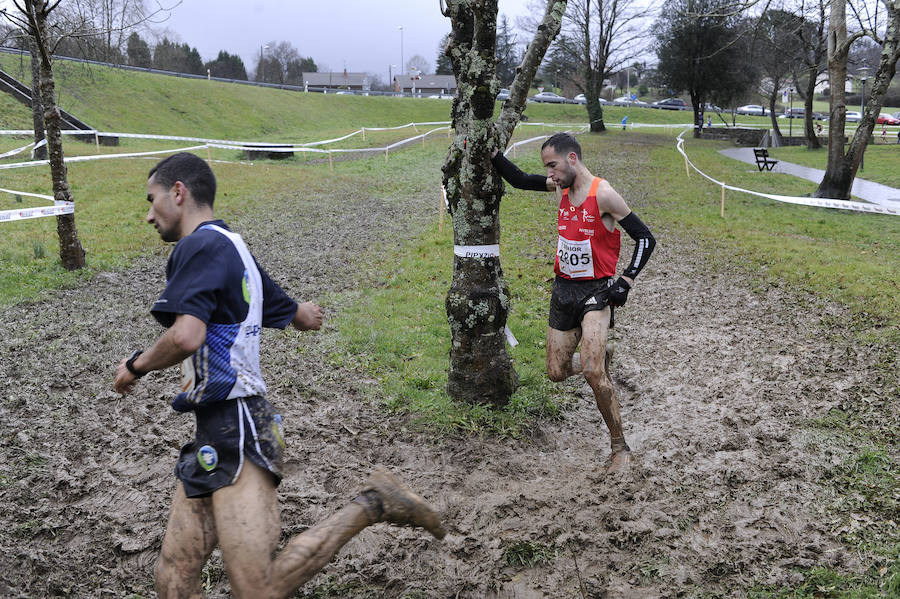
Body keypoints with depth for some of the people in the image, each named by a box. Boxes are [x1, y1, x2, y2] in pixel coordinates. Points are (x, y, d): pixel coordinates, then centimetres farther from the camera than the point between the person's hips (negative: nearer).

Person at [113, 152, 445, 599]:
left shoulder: (200, 246, -10)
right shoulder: (234, 248, 20)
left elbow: (186, 337, -26)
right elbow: (304, 318, 27)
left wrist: (135, 365, -5)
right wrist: (303, 311, 52)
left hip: (234, 431, -10)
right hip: (216, 434, 10)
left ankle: (371, 505, -6)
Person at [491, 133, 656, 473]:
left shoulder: (603, 194, -15)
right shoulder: (562, 187, 4)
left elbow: (645, 238, -10)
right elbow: (519, 180, 19)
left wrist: (625, 282, -17)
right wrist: (492, 153, 9)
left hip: (595, 292, -7)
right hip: (563, 289, 7)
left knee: (593, 373, -21)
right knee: (557, 373, 10)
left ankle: (619, 448, -5)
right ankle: (598, 357, 41)